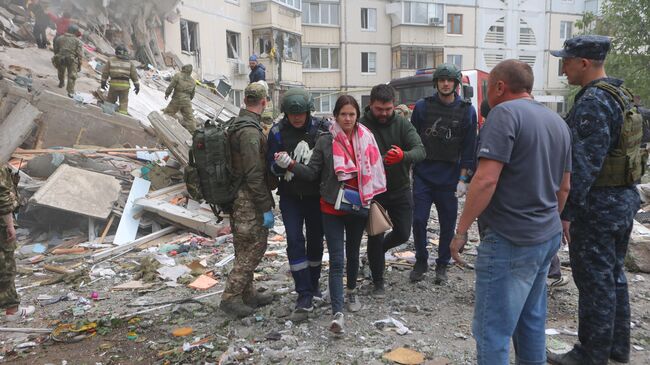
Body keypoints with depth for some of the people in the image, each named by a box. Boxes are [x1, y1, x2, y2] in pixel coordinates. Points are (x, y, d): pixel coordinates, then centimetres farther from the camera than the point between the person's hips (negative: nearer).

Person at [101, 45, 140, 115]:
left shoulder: (111, 60, 6)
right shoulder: (129, 63, 6)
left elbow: (105, 72, 7)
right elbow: (134, 75, 3)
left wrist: (103, 82, 16)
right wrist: (137, 85, 8)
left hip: (114, 83, 0)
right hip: (125, 85, 0)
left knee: (110, 100, 15)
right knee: (124, 102, 6)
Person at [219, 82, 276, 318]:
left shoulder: (236, 125, 12)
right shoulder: (250, 132, -20)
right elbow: (254, 175, -23)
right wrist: (266, 208, -18)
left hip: (238, 199, 10)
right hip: (249, 201, -10)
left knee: (245, 248, 17)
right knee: (253, 248, -1)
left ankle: (247, 294, 28)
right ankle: (230, 297, 6)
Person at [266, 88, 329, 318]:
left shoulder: (322, 128, -5)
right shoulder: (278, 132, -4)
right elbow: (271, 165, -2)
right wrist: (280, 165, -24)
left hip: (316, 195, 1)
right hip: (290, 196, 0)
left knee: (316, 239, 12)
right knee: (295, 240, -8)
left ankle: (313, 284, 33)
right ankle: (305, 295, -3)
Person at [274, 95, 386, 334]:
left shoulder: (366, 139, 1)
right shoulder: (325, 142, -5)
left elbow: (374, 171, 9)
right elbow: (312, 173, -4)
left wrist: (374, 199, 10)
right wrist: (290, 164, -18)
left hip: (359, 207, 3)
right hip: (332, 208, -3)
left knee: (353, 253, 21)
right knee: (336, 260, -5)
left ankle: (351, 291, 44)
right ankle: (338, 313, -4)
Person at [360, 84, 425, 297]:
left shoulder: (402, 123, -6)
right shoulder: (361, 126, -13)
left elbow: (420, 150, -18)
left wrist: (403, 156, -40)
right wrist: (382, 160, -36)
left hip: (400, 189, 3)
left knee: (403, 234, 8)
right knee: (375, 237, 4)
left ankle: (379, 250, 41)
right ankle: (378, 282, 24)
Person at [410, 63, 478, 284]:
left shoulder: (466, 111, 0)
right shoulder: (422, 106, 2)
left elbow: (469, 148, 0)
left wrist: (463, 178, -5)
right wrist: (409, 169, 2)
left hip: (449, 178, 0)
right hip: (422, 175, 0)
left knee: (447, 224, 8)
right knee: (418, 220, 0)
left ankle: (442, 265, 25)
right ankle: (421, 262, 20)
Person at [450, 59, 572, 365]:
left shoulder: (505, 113, -14)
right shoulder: (557, 122, 13)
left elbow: (486, 179, -23)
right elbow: (564, 186, 19)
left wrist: (461, 231, -16)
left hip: (510, 240, -9)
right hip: (548, 237, 9)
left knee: (493, 329, -1)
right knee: (531, 318, 21)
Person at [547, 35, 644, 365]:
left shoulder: (592, 102, -19)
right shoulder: (621, 96, 12)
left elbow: (584, 163, -24)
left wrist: (567, 210, -21)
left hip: (597, 205, -10)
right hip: (625, 200, 10)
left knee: (594, 281, 1)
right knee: (614, 274, 18)